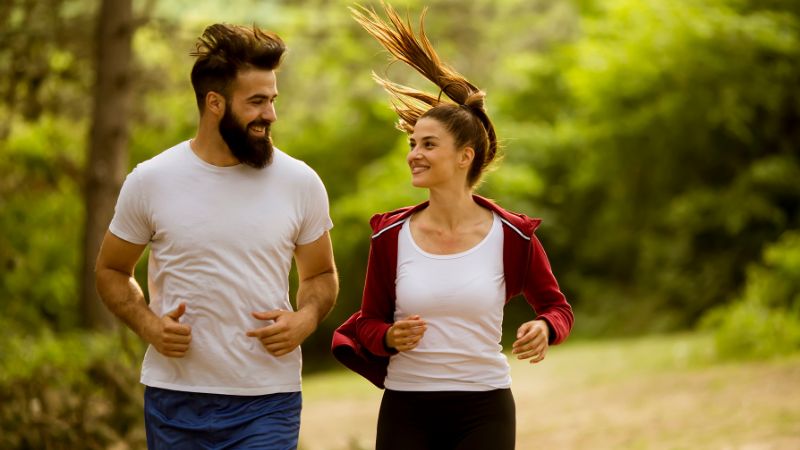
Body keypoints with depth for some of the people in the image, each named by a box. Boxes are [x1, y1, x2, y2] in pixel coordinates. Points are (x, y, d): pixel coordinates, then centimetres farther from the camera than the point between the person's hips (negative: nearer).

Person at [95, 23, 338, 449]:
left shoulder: (300, 183, 1)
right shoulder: (150, 182, -1)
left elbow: (320, 275, 13)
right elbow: (111, 271, 10)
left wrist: (305, 319, -9)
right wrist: (149, 326, -8)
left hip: (267, 403, 0)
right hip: (175, 399, 1)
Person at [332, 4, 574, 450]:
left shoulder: (512, 236, -3)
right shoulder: (392, 234, 1)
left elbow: (557, 306, 9)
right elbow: (369, 321, 11)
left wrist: (545, 328, -14)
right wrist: (390, 337, -12)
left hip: (484, 412, -1)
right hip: (406, 410, 2)